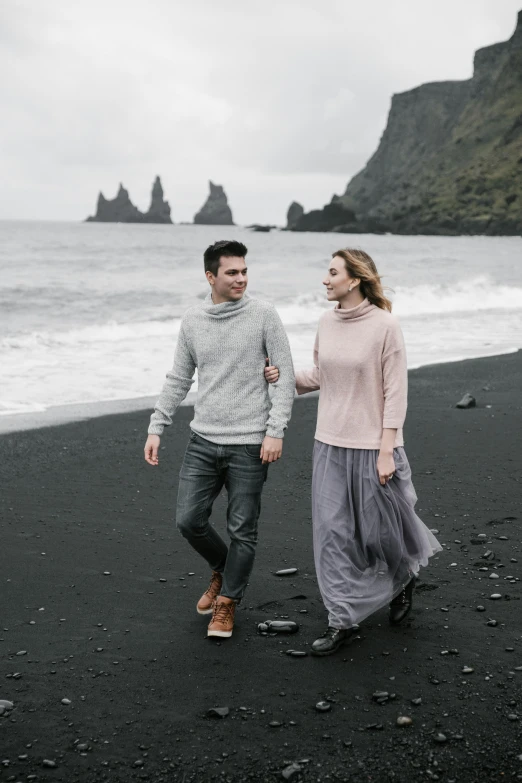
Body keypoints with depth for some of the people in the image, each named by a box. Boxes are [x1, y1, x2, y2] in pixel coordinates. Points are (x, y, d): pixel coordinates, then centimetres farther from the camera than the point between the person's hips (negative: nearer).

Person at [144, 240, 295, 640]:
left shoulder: (263, 314, -5)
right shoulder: (192, 320, 5)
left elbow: (285, 377, -5)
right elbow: (178, 380, 12)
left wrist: (275, 430, -13)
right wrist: (156, 428, 7)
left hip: (249, 444, -3)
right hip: (203, 441, 4)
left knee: (242, 529, 4)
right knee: (189, 520, 4)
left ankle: (226, 602, 22)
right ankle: (223, 570, 33)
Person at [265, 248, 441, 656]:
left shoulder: (385, 325, -13)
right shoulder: (327, 323, 4)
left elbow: (395, 392, -12)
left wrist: (386, 452, -14)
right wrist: (285, 376, -2)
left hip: (373, 446, -5)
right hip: (331, 443, 5)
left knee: (381, 528, 9)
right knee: (333, 532, 4)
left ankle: (403, 579, 41)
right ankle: (343, 619, 14)